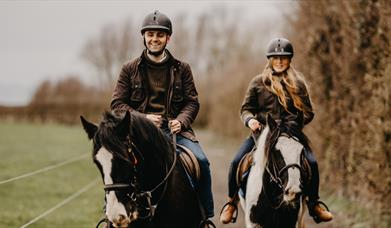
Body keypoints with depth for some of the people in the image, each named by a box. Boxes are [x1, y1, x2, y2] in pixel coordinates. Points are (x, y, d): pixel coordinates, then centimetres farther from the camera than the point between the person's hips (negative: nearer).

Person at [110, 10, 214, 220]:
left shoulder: (181, 69, 13)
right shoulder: (130, 69, 9)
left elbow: (192, 102, 11)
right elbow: (117, 104, 4)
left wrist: (181, 121, -11)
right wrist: (143, 118, -12)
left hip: (175, 129, 1)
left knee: (201, 161, -22)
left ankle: (206, 216, -7)